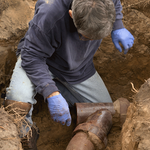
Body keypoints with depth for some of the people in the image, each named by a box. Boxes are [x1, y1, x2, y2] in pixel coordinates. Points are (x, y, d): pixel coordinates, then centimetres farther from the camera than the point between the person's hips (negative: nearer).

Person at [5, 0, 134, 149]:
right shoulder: (49, 17, -41)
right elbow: (32, 57, -31)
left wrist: (118, 27, -13)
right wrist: (51, 94, -40)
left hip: (78, 69, 5)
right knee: (17, 102, -34)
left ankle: (60, 86, 20)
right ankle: (25, 137, 0)